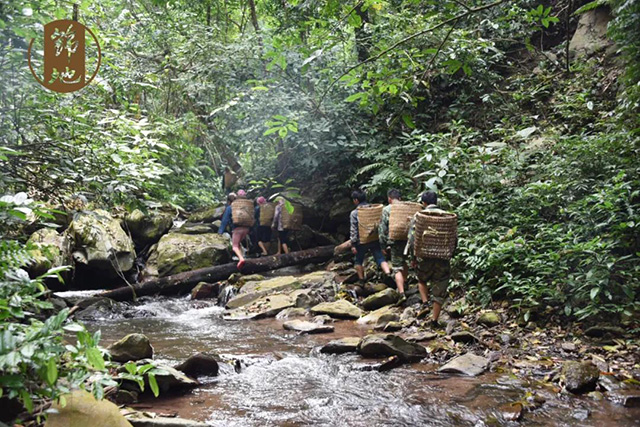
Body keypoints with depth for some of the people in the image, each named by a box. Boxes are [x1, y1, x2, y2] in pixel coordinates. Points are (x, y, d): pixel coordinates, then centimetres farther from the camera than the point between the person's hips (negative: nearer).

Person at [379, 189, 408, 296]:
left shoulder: (386, 210, -5)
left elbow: (382, 229, -7)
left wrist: (383, 246, -1)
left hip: (394, 242, -4)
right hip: (407, 240, 4)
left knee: (397, 268, -2)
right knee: (404, 263, 27)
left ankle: (402, 293, -11)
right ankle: (404, 284, 41)